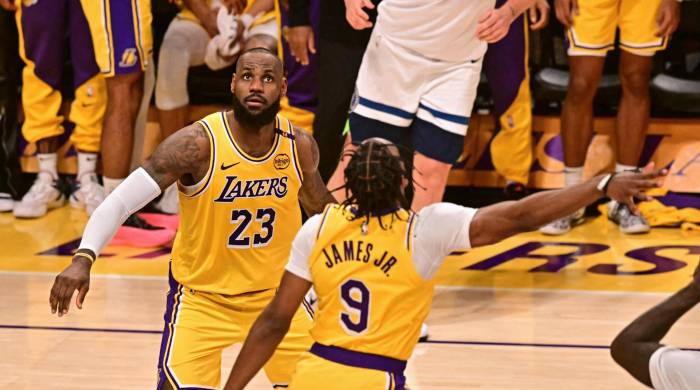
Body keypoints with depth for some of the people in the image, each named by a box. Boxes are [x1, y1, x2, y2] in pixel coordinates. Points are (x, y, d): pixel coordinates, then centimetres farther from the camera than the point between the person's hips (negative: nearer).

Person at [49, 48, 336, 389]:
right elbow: (120, 201, -24)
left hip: (275, 293, 4)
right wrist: (83, 259, -38)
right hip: (202, 297, -4)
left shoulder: (300, 146, -8)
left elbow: (321, 207, 14)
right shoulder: (198, 144, -22)